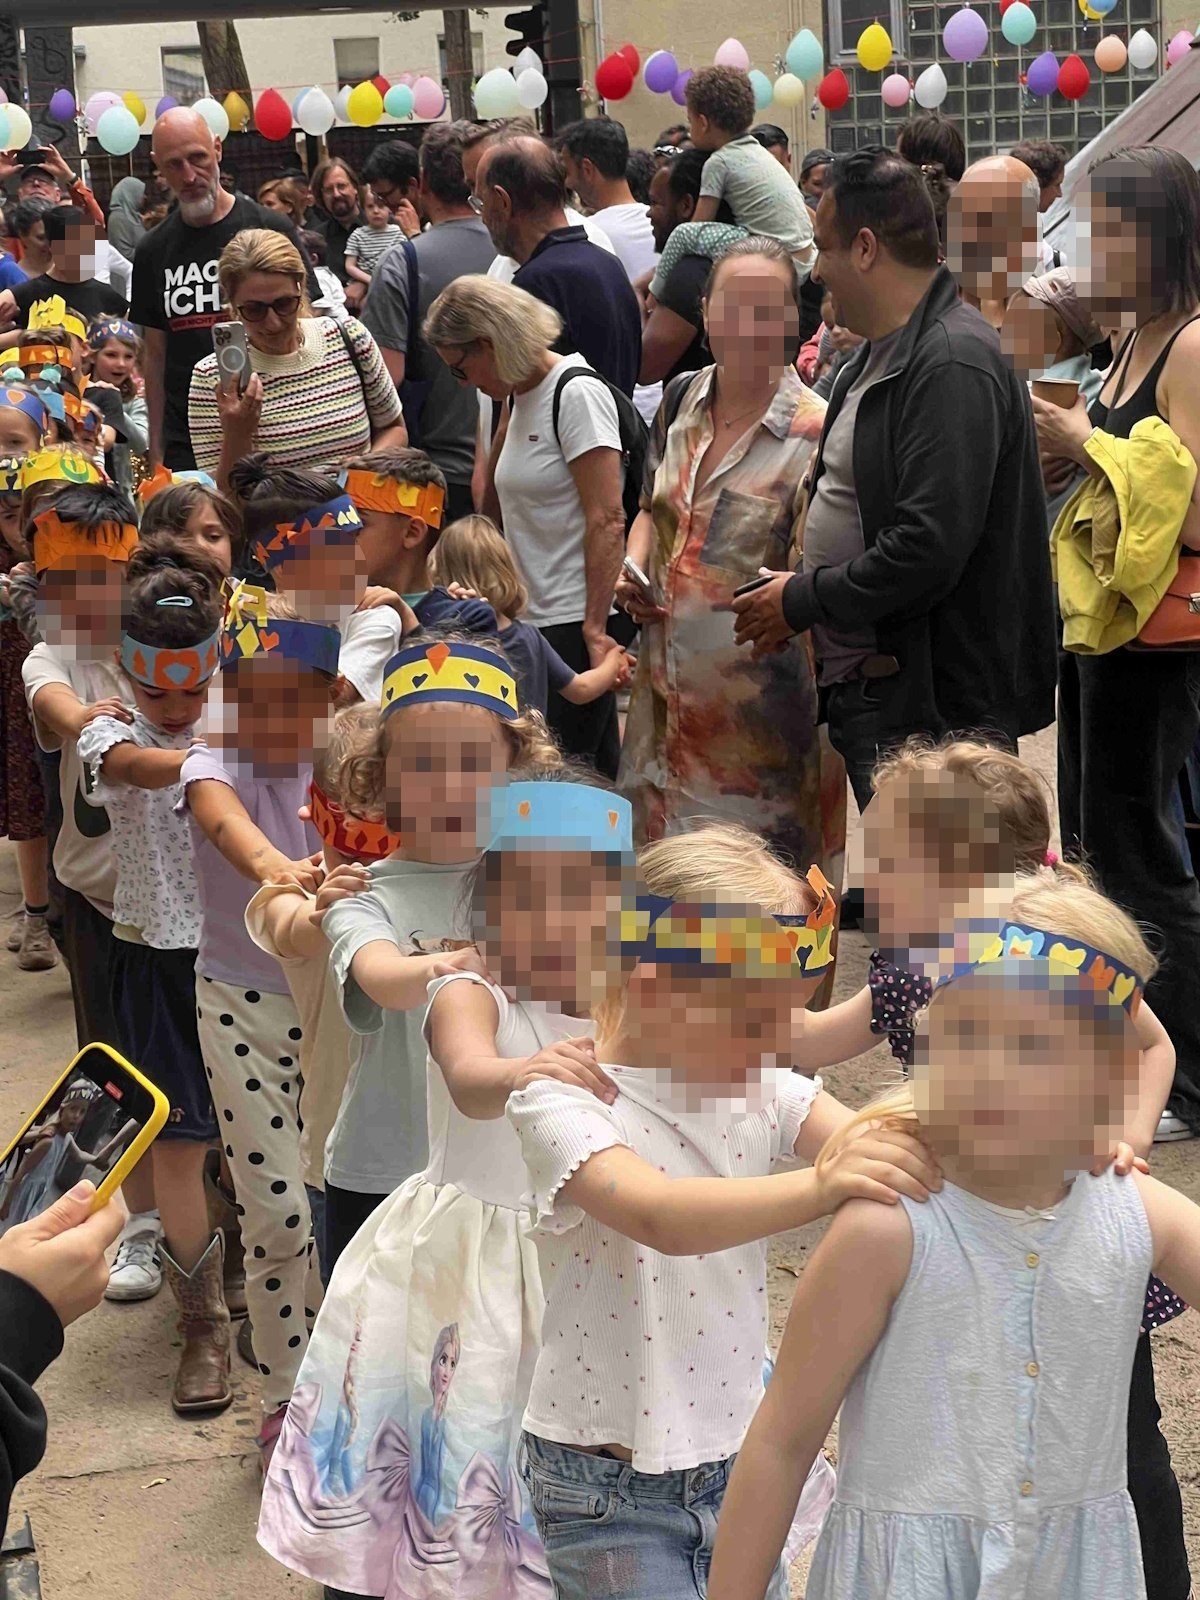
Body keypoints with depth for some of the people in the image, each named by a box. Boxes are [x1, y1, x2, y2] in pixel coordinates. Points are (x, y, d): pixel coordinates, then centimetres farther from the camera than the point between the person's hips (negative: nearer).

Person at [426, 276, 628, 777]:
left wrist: (594, 629, -20)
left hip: (575, 624, -9)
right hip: (537, 621, 9)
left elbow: (607, 520, -17)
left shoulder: (577, 393, -11)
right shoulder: (521, 395, 16)